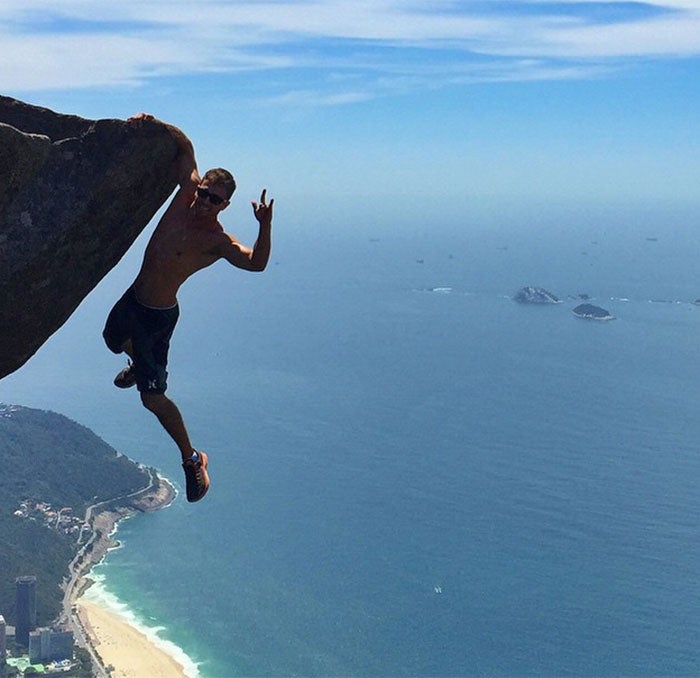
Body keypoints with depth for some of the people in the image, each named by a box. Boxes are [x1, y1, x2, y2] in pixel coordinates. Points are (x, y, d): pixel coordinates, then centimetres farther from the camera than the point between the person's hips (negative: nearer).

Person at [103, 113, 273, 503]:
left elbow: (256, 263, -42)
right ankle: (140, 364, 69)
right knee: (114, 341, 36)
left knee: (152, 397, -7)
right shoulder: (187, 192, -9)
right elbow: (185, 144, 1)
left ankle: (193, 459, 10)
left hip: (158, 316, -7)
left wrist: (265, 227, -56)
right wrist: (153, 123, -13)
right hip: (132, 299, 8)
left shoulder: (218, 242, -26)